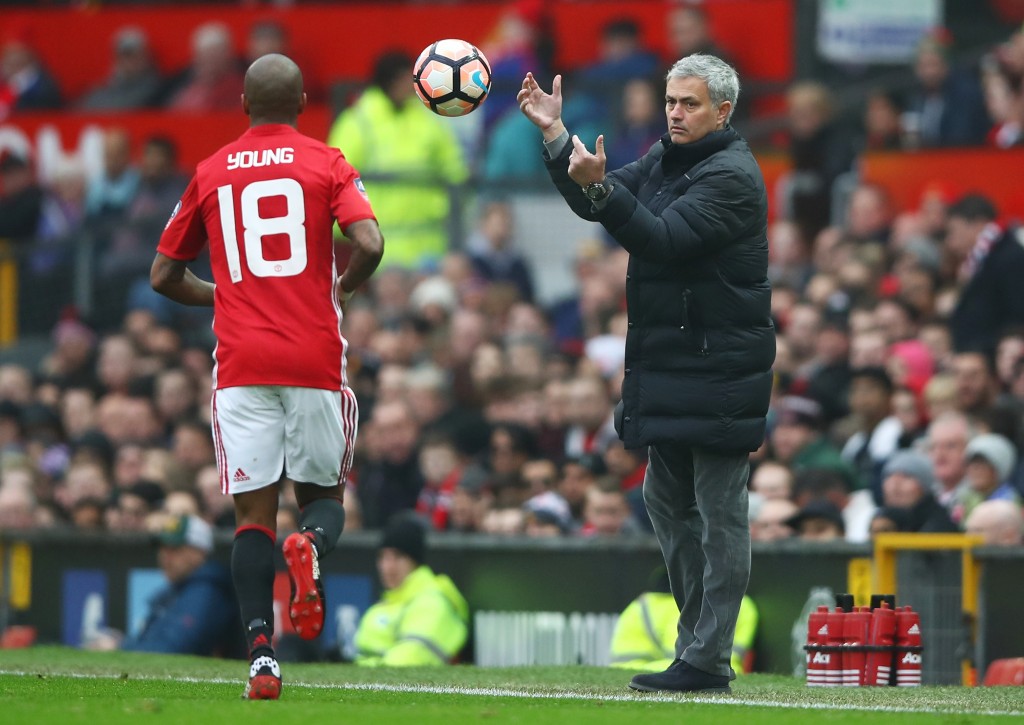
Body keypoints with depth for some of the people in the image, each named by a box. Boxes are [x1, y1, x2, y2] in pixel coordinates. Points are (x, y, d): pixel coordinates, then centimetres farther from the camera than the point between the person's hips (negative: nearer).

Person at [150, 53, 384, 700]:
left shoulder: (211, 174, 10)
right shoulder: (326, 164, 3)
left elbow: (165, 276, 15)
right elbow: (369, 244, -12)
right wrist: (345, 288, 8)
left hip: (241, 363, 1)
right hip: (315, 359, -1)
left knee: (253, 512, 1)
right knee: (324, 493, 14)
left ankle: (261, 653, -15)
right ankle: (313, 546, -22)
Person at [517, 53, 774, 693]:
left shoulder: (732, 176, -14)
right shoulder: (666, 160, 14)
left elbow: (661, 238, -23)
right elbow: (595, 203, 12)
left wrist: (599, 187, -33)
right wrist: (555, 136, 2)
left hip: (720, 370, -10)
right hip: (669, 365, 10)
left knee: (719, 512, -7)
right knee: (667, 500, 14)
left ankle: (708, 661, -8)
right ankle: (697, 643, 22)